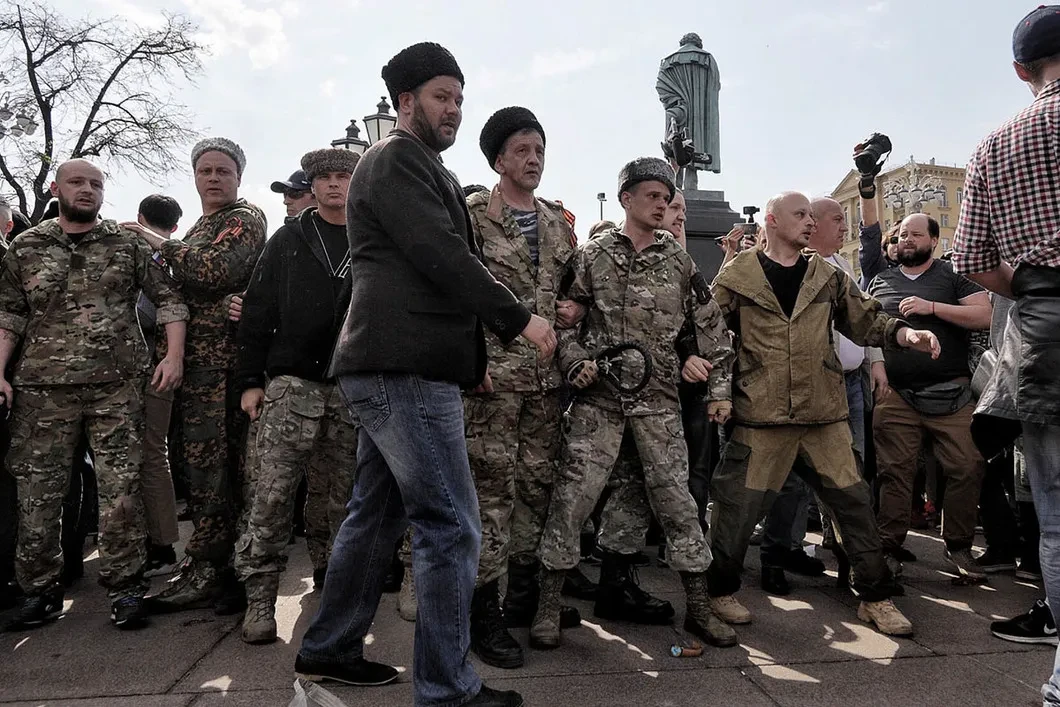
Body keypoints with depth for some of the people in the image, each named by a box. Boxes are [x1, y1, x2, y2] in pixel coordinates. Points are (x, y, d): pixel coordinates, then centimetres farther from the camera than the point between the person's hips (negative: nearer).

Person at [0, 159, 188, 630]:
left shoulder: (127, 245, 7)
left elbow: (168, 297, 6)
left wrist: (174, 355, -5)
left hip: (117, 387, -1)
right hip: (42, 389, 2)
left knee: (120, 489, -2)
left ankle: (124, 586, 9)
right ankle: (40, 588, 21)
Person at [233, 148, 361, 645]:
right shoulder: (288, 241, 9)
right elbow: (258, 313, 6)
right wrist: (250, 380, 0)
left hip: (354, 390, 1)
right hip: (292, 383, -1)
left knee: (338, 494, 9)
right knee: (273, 492, -7)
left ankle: (331, 578, 26)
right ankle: (259, 596, 3)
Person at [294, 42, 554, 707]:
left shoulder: (423, 168, 26)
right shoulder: (396, 159, -6)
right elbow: (443, 256, -17)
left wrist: (472, 352, 20)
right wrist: (519, 318, -11)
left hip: (397, 369, 10)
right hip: (404, 370, -10)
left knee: (377, 513, 16)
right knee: (450, 525, -7)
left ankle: (328, 649, 30)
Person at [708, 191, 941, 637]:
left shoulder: (827, 277, 12)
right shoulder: (737, 276, 0)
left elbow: (866, 321, 12)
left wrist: (907, 334, -5)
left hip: (824, 416, 4)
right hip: (760, 417, -4)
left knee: (854, 503, 8)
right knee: (738, 507, 3)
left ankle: (876, 598, 26)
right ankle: (721, 591, 25)